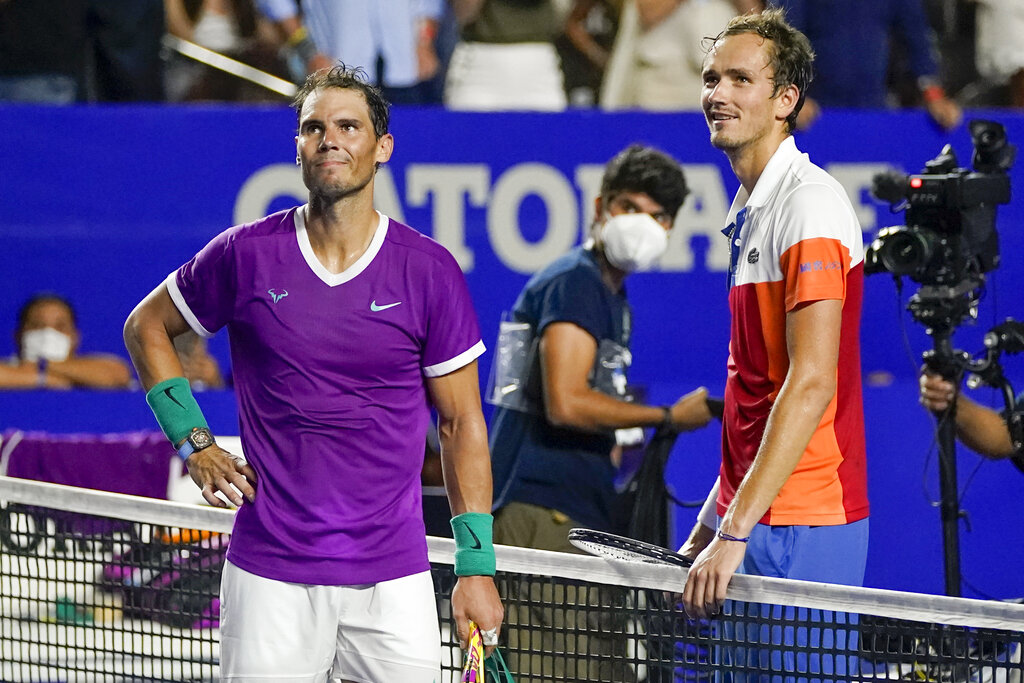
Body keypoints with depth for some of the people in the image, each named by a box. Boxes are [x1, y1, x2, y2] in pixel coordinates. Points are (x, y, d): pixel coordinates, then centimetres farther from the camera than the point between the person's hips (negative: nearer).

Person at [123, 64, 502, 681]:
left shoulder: (430, 271, -1)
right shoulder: (247, 254, -1)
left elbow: (462, 423, 4)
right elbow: (146, 327, 16)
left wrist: (476, 566, -1)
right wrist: (194, 444, 5)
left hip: (394, 580, 0)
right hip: (269, 578, 0)